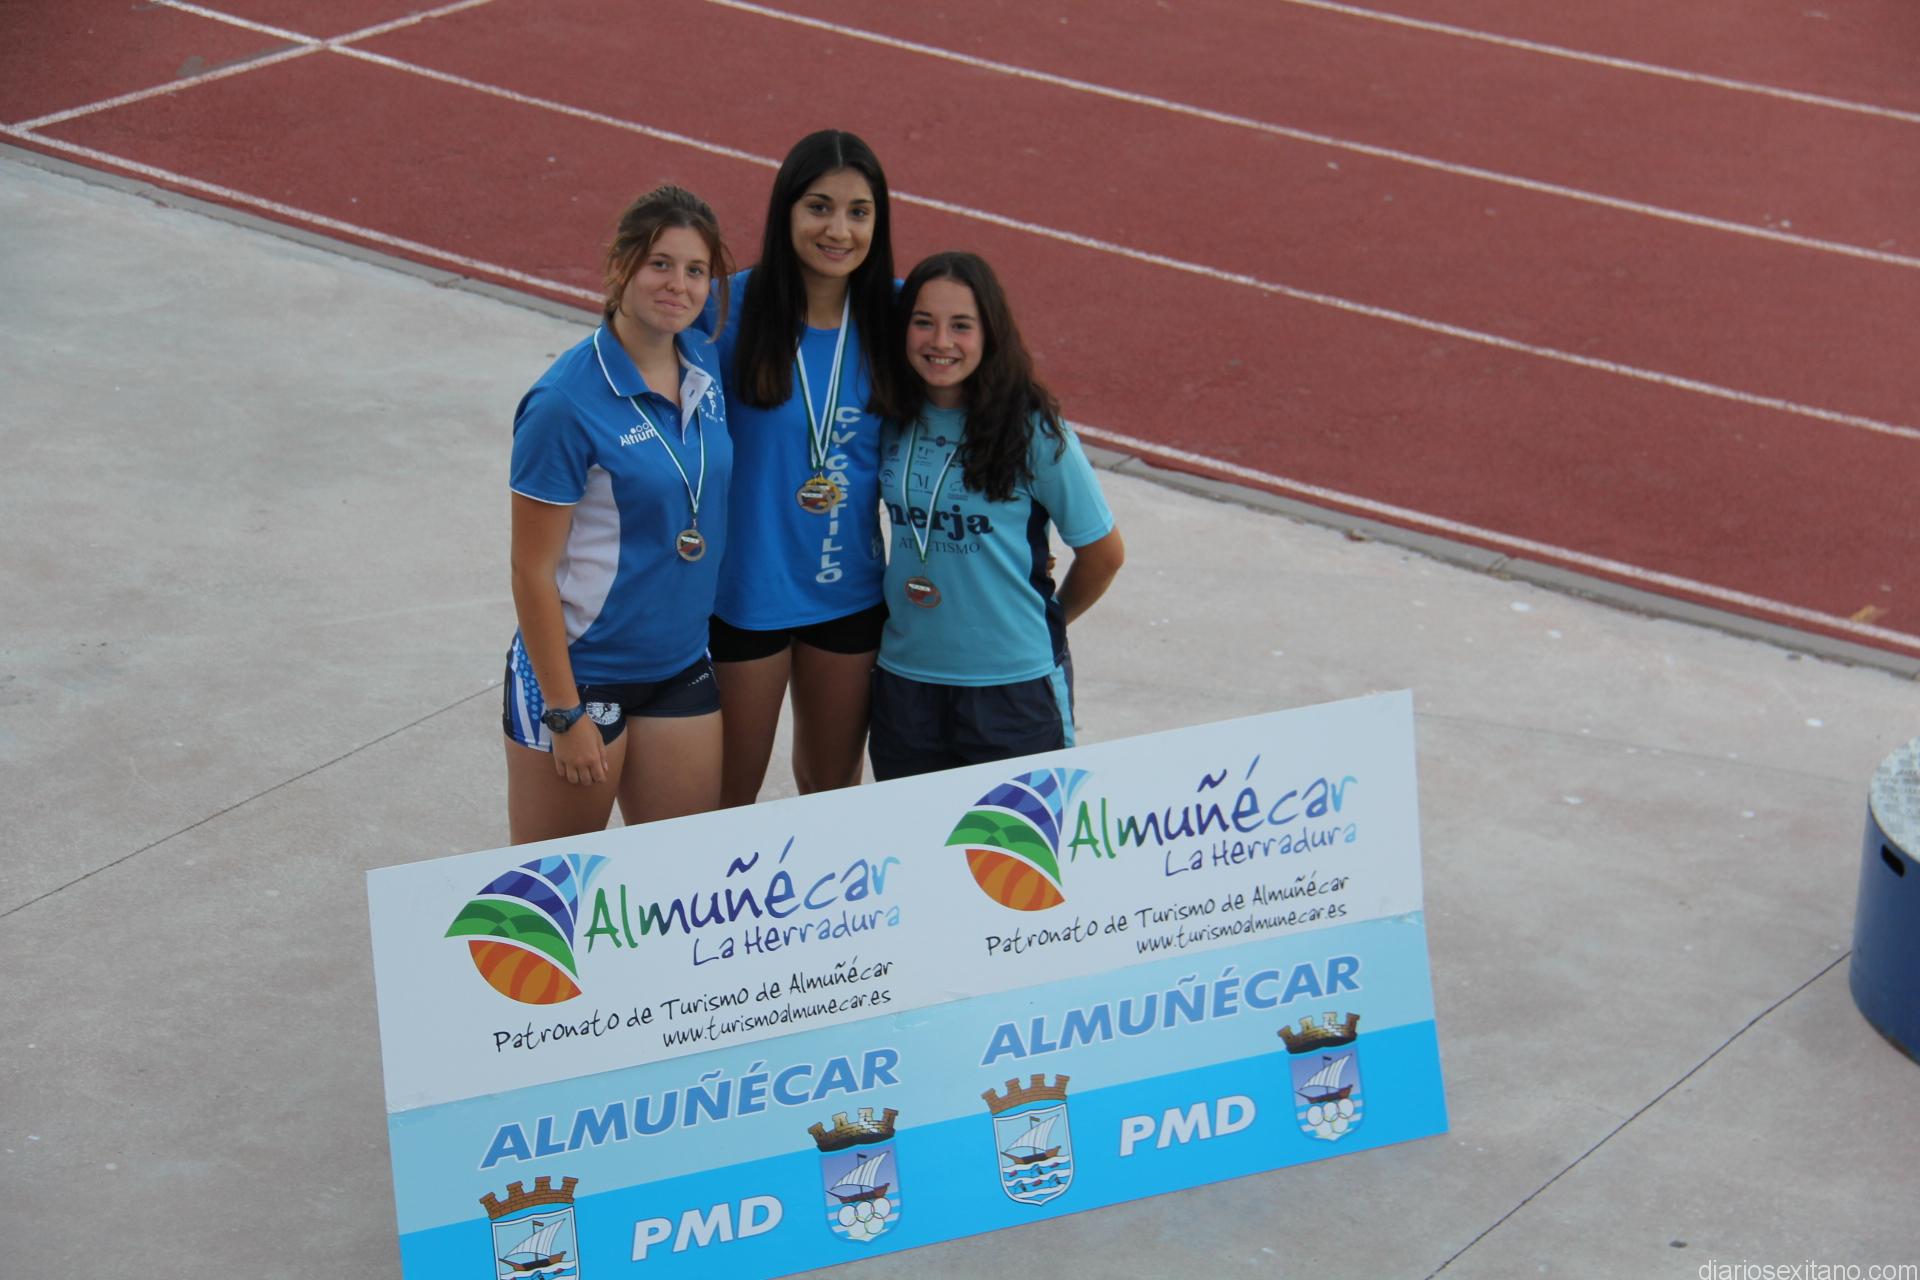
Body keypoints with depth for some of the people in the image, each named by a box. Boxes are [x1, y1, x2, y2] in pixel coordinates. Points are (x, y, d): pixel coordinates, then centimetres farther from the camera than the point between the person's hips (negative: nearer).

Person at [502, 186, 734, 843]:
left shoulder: (705, 364, -1)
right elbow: (533, 572, -15)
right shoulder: (567, 402, -19)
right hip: (579, 672, -6)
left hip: (680, 666, 6)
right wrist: (566, 714, -15)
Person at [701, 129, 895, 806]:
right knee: (728, 798, 11)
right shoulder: (731, 306, -15)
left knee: (834, 789, 20)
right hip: (746, 590, -3)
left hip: (850, 592, 3)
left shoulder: (892, 311, -6)